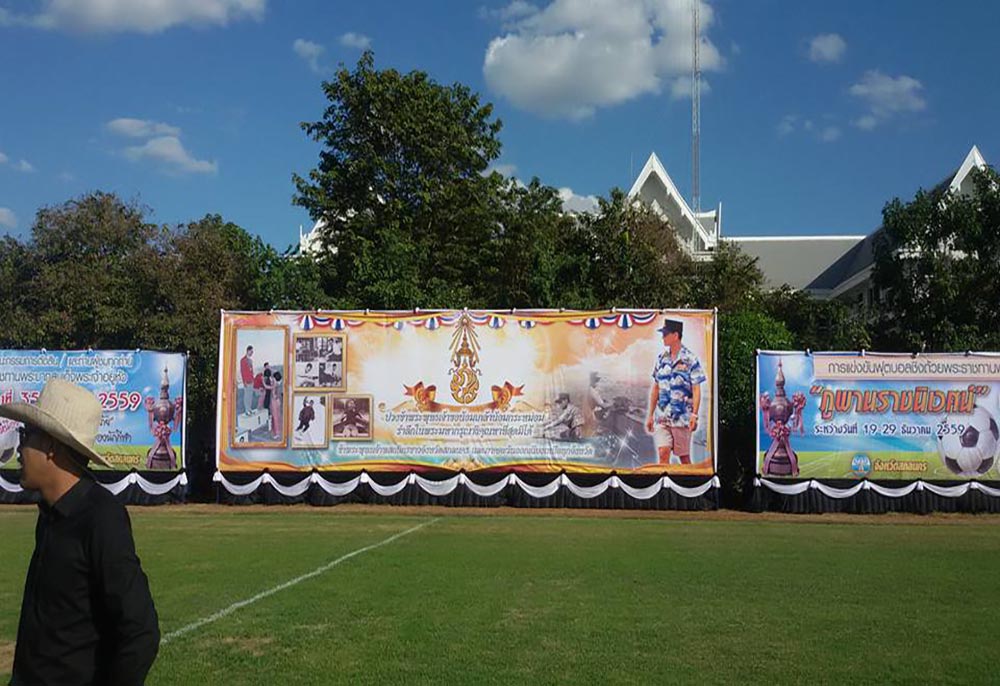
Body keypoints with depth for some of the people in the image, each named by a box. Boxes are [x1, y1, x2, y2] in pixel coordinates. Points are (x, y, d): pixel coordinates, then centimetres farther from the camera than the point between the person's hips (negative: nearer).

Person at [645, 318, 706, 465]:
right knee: (663, 453, -8)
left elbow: (696, 390, -7)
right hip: (661, 418, 4)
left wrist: (694, 415, -17)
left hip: (682, 418, -4)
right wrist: (650, 415, 13)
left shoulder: (690, 360, -5)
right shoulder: (661, 358, 9)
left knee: (684, 457, 7)